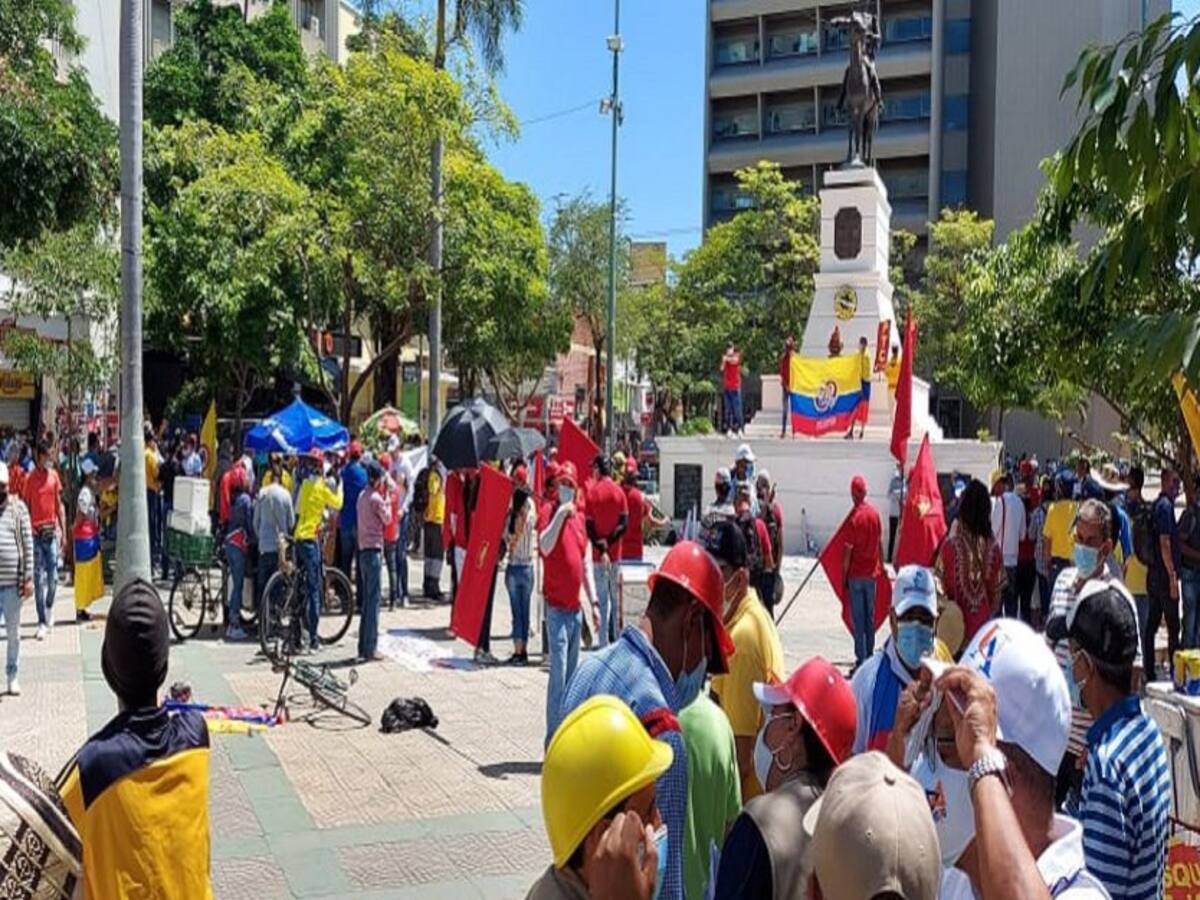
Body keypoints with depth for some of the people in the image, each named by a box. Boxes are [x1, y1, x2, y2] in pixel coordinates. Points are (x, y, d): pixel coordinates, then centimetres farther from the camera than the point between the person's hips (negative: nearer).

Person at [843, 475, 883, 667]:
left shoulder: (854, 517, -16)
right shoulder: (875, 513, 0)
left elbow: (848, 550, -13)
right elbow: (880, 542, 9)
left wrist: (844, 575, -5)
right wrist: (881, 564, 21)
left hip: (856, 574, -5)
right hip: (872, 572, 5)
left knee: (858, 618, -1)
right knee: (870, 615, 13)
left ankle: (861, 658, 0)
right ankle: (870, 655, 20)